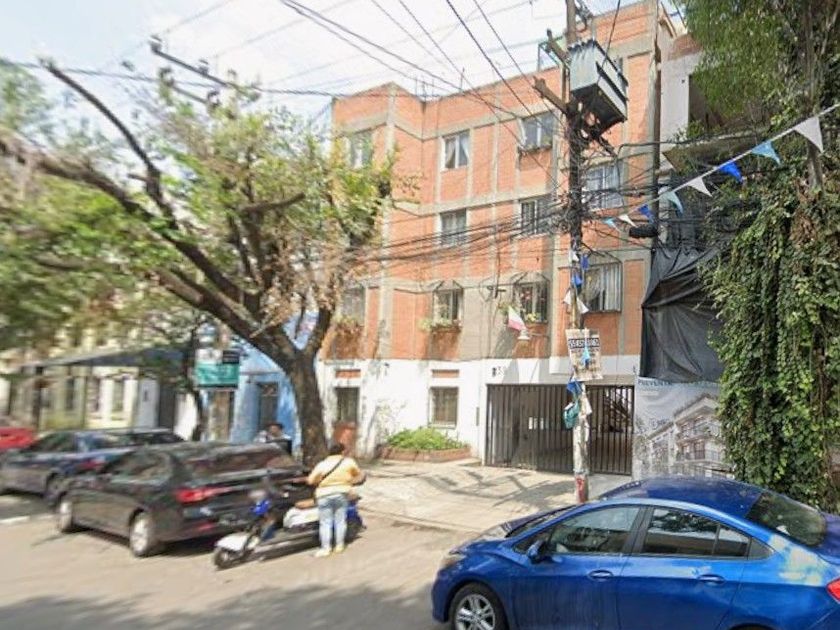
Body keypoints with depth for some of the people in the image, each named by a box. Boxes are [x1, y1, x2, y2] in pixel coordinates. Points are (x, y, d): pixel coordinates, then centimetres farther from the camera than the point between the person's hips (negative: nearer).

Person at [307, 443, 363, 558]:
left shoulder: (322, 464, -3)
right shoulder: (349, 462, -1)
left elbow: (311, 480, -3)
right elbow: (359, 475, 9)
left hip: (324, 495, -1)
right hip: (342, 493, 1)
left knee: (325, 523, 6)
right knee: (340, 521, 12)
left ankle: (325, 548, 9)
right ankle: (339, 545, 19)